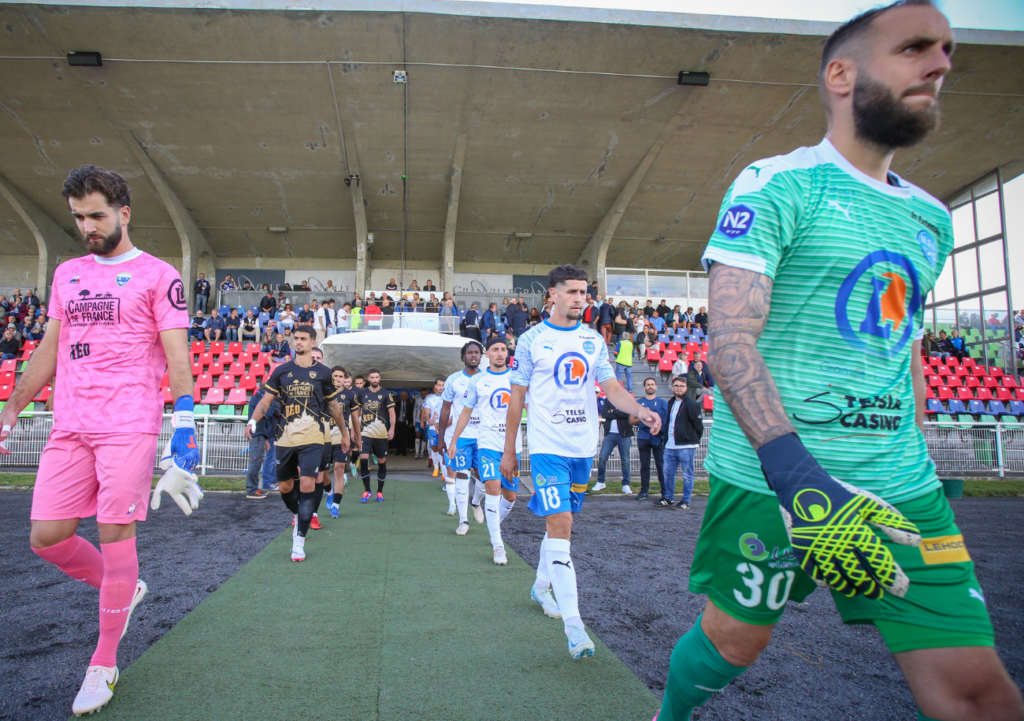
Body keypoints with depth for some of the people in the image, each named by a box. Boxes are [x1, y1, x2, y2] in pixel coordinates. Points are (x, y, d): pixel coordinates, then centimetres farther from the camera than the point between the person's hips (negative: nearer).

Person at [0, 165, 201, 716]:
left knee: (115, 536, -3)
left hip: (129, 427, -6)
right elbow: (48, 351, 22)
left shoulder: (158, 276, 0)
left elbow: (177, 359, -6)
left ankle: (104, 664, 14)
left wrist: (184, 430, -14)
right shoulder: (67, 274, 17)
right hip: (69, 428, 6)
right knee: (46, 537, 3)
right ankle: (123, 590, 31)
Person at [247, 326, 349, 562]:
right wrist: (253, 420, -12)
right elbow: (266, 400, 6)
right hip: (286, 437, 3)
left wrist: (344, 432, 19)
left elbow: (333, 405, 15)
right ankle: (298, 515, 43)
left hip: (312, 438, -3)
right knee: (284, 486, 11)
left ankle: (299, 541, -7)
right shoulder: (282, 370, 8)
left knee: (307, 484, -14)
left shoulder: (322, 372, 5)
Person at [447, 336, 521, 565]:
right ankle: (497, 545, -13)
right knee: (493, 487, -20)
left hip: (512, 445, 2)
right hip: (487, 443, -2)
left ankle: (494, 526, 38)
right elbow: (466, 411, 11)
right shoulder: (477, 380, 4)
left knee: (510, 495, 8)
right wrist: (453, 440, 9)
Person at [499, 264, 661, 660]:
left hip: (583, 447, 5)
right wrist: (508, 449, 3)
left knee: (560, 523, 16)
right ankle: (573, 622, -11)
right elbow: (517, 397, 2)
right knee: (560, 525, -13)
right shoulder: (532, 340, -2)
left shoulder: (594, 340, 9)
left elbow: (611, 387, 2)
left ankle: (542, 587, 39)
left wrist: (639, 409, -18)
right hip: (547, 446, -4)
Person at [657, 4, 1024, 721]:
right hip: (770, 476, -5)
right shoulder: (776, 186, -8)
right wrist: (800, 477, -27)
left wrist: (921, 461, 21)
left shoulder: (931, 219, 15)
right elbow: (729, 339, -18)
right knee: (735, 638, 11)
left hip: (903, 485, 6)